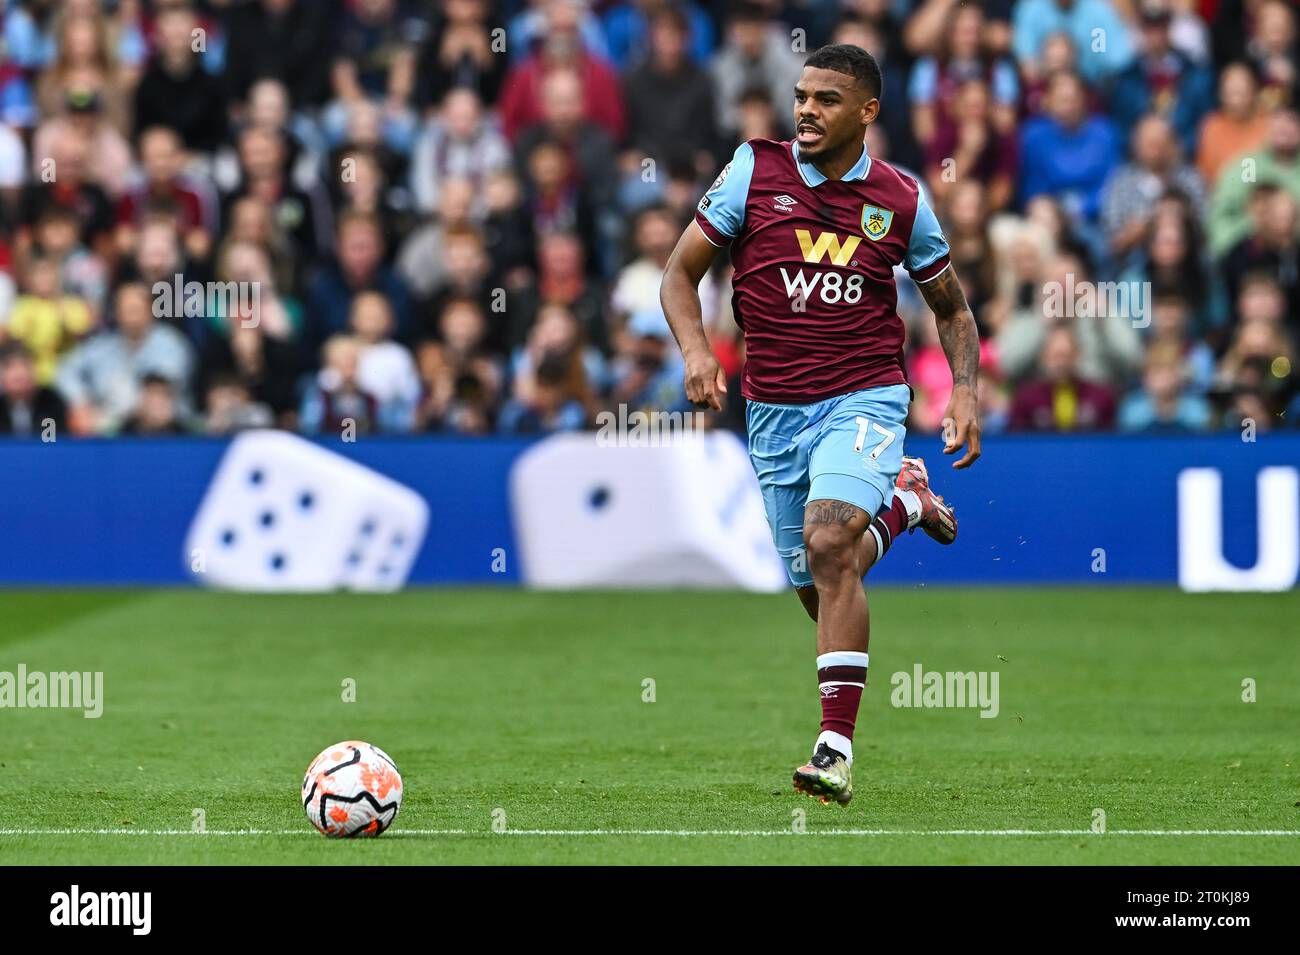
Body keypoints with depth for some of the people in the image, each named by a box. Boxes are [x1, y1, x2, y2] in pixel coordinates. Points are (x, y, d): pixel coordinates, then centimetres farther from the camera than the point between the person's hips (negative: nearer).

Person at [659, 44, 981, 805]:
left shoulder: (901, 200, -1)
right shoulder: (755, 171, -2)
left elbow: (952, 307, 14)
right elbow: (681, 271, 2)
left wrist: (965, 391, -2)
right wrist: (696, 349, -16)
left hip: (865, 397, -3)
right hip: (774, 409, 3)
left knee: (827, 540, -27)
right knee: (818, 590, 9)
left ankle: (837, 748, -23)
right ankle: (901, 502, 44)